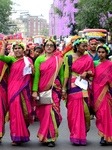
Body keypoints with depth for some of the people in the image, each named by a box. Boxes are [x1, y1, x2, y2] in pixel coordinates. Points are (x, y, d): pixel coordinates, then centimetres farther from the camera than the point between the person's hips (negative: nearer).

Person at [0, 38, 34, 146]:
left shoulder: (27, 60, 12)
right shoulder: (11, 60, 8)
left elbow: (32, 75, 12)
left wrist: (32, 69, -8)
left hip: (24, 88, 1)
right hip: (13, 88, 0)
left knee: (23, 110, -2)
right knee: (15, 109, -5)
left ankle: (22, 134, 14)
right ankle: (17, 136, 2)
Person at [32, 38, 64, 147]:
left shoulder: (59, 60, 9)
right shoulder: (39, 59, 7)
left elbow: (61, 75, 11)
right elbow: (36, 76, 3)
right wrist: (35, 91, -4)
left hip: (55, 89, -1)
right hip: (42, 89, 1)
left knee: (52, 110, -10)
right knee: (42, 112, 1)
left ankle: (50, 138, -6)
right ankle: (44, 135, 17)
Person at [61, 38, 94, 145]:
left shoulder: (88, 59, 7)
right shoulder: (69, 57, 4)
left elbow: (92, 72, 15)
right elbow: (66, 73, 1)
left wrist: (86, 73, -9)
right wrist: (63, 89, -4)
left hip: (83, 86, 0)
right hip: (72, 86, 0)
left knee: (82, 110, -4)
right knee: (72, 110, 0)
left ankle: (80, 135, 10)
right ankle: (75, 134, 13)